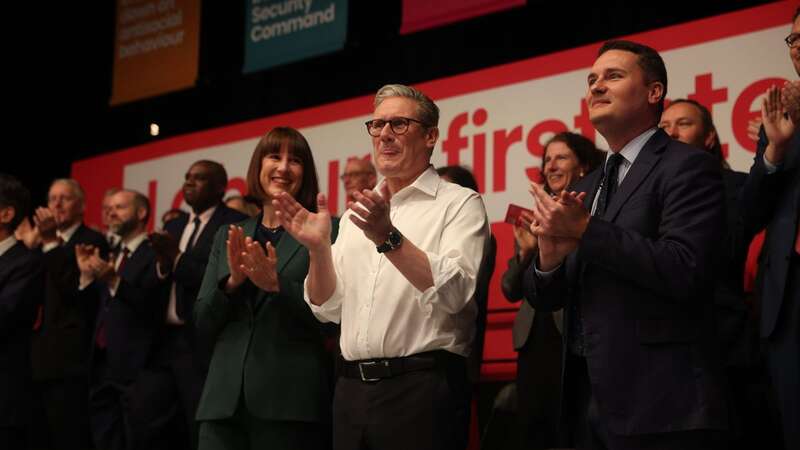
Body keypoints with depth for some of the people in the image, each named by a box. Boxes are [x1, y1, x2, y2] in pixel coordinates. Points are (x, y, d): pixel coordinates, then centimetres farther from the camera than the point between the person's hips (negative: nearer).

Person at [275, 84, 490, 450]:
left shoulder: (460, 204, 0)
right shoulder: (359, 213, 15)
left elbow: (453, 292, -15)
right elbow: (329, 308, 12)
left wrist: (389, 238, -23)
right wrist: (318, 248, -4)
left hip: (422, 389, -5)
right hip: (352, 390, 5)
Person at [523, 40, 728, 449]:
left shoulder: (688, 167, -6)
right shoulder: (585, 189, 17)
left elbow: (684, 270, -20)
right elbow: (543, 298, 14)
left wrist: (586, 231, -15)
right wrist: (549, 256, -8)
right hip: (587, 399, 7)